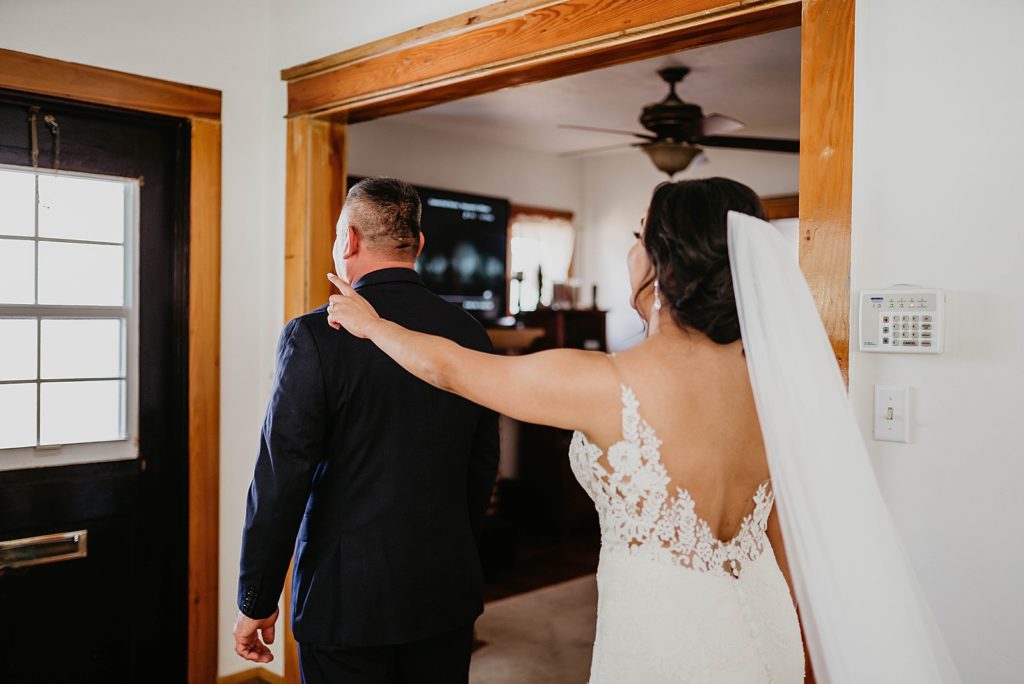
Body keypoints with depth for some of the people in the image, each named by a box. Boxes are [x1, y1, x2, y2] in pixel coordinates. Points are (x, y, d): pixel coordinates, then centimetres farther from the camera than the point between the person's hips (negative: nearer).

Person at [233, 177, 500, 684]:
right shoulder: (469, 334, -1)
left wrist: (256, 602, -3)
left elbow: (281, 480, -15)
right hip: (447, 594, 5)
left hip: (346, 597, -4)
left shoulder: (314, 336, -15)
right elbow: (483, 467, 6)